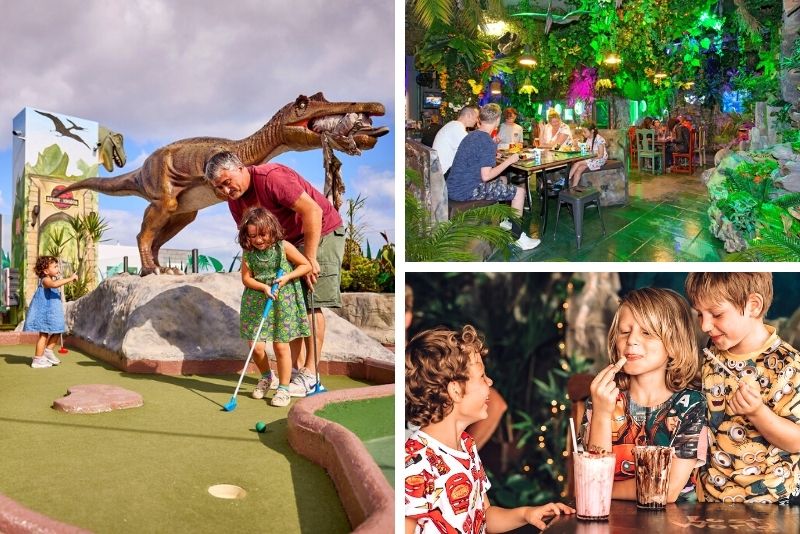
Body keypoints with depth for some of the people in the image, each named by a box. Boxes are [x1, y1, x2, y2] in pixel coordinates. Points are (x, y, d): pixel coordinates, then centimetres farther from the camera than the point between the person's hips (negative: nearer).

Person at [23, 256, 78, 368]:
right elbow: (54, 284, -40)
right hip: (44, 312, -10)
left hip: (51, 313, 10)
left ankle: (48, 351, 30)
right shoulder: (45, 280, -17)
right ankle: (38, 359, 2)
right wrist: (70, 279, -39)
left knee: (56, 333, 14)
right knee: (44, 334, -5)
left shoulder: (52, 280, 15)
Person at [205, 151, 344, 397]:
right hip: (289, 241, 8)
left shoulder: (271, 177, -27)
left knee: (311, 303, -12)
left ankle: (310, 373, -8)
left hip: (321, 232, -8)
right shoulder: (235, 201, -1)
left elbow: (313, 211, -30)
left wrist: (309, 258, -28)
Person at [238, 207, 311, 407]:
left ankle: (283, 387, 13)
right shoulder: (248, 252, -2)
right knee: (256, 345, 0)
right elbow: (246, 278, 0)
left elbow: (306, 265, -3)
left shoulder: (283, 247, -9)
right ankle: (266, 376, 30)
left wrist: (287, 277, -16)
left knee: (281, 345, -3)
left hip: (283, 299, -3)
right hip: (257, 300, 3)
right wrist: (264, 287, -17)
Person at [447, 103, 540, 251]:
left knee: (501, 182, 32)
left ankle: (501, 220, 40)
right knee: (519, 191, -1)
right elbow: (486, 176, -22)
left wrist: (494, 156, 41)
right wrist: (508, 161, -11)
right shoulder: (488, 142, -17)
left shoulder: (471, 135, 11)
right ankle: (518, 236, 7)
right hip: (467, 191, -9)